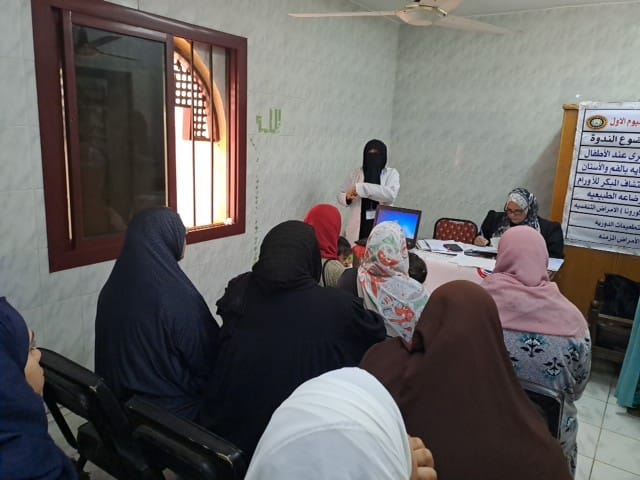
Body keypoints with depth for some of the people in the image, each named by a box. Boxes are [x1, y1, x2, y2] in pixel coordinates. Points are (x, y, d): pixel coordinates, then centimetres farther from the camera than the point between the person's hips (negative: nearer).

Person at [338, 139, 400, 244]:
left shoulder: (391, 173, 2)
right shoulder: (357, 173, 8)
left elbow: (391, 194, -18)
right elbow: (341, 195, 15)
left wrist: (361, 188, -20)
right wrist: (347, 198, -8)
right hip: (358, 229, 2)